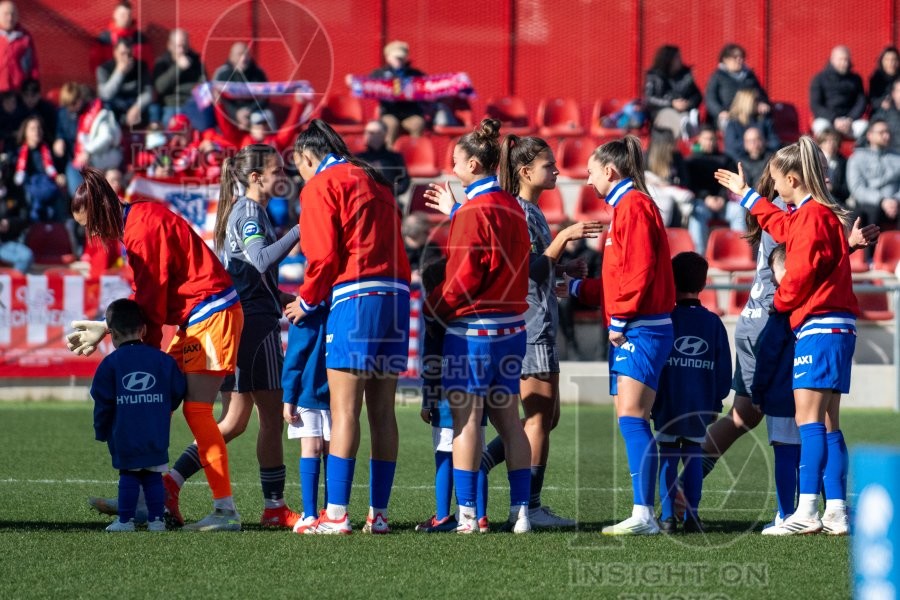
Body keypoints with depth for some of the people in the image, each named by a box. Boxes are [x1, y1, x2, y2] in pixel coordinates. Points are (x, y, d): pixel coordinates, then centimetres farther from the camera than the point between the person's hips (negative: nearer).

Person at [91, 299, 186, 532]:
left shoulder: (111, 363, -2)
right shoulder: (163, 360, 5)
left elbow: (103, 401, -2)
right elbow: (178, 391, 10)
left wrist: (101, 431, 11)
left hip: (125, 437, -2)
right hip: (157, 437, 2)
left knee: (128, 475, 4)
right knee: (153, 476, 8)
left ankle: (125, 520, 5)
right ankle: (156, 519, 9)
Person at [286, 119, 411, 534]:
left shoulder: (321, 186, 0)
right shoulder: (374, 182, 23)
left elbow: (324, 255, -8)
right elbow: (389, 245, 18)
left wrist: (307, 301, 7)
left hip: (356, 297, -7)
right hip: (397, 294, 7)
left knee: (344, 409, -8)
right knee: (382, 411, 8)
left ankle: (336, 514, -13)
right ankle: (379, 513, 8)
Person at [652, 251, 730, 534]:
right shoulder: (713, 323, 4)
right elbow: (724, 368, 7)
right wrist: (717, 401, 16)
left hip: (668, 405, -2)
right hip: (702, 406, 2)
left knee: (668, 457, 1)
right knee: (694, 457, 7)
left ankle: (667, 516, -5)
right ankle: (692, 516, 4)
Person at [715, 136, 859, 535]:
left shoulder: (814, 215, -13)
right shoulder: (806, 215, 17)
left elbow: (801, 271, -18)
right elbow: (782, 226, 39)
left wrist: (779, 301, 1)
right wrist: (745, 196, 49)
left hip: (820, 326, -10)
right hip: (833, 328, 10)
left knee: (808, 418, -13)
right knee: (827, 423, 9)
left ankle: (807, 510, -19)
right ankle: (836, 511, 7)